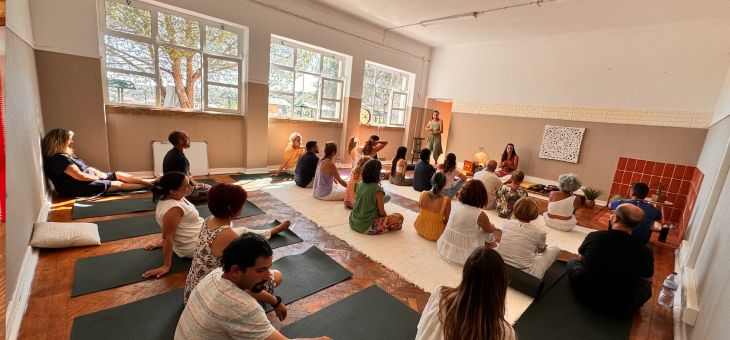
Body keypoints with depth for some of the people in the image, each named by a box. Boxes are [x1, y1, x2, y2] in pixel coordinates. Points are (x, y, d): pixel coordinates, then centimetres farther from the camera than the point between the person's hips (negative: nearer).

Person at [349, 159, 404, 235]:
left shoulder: (359, 185, 1)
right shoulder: (377, 190, -18)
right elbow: (382, 213, -11)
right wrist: (387, 216, 12)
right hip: (366, 228, -7)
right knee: (399, 217, -1)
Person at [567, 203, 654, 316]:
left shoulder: (593, 236, -12)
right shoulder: (645, 253, -12)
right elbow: (647, 279, 10)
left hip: (584, 293, 0)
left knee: (572, 262, 27)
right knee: (646, 285, 29)